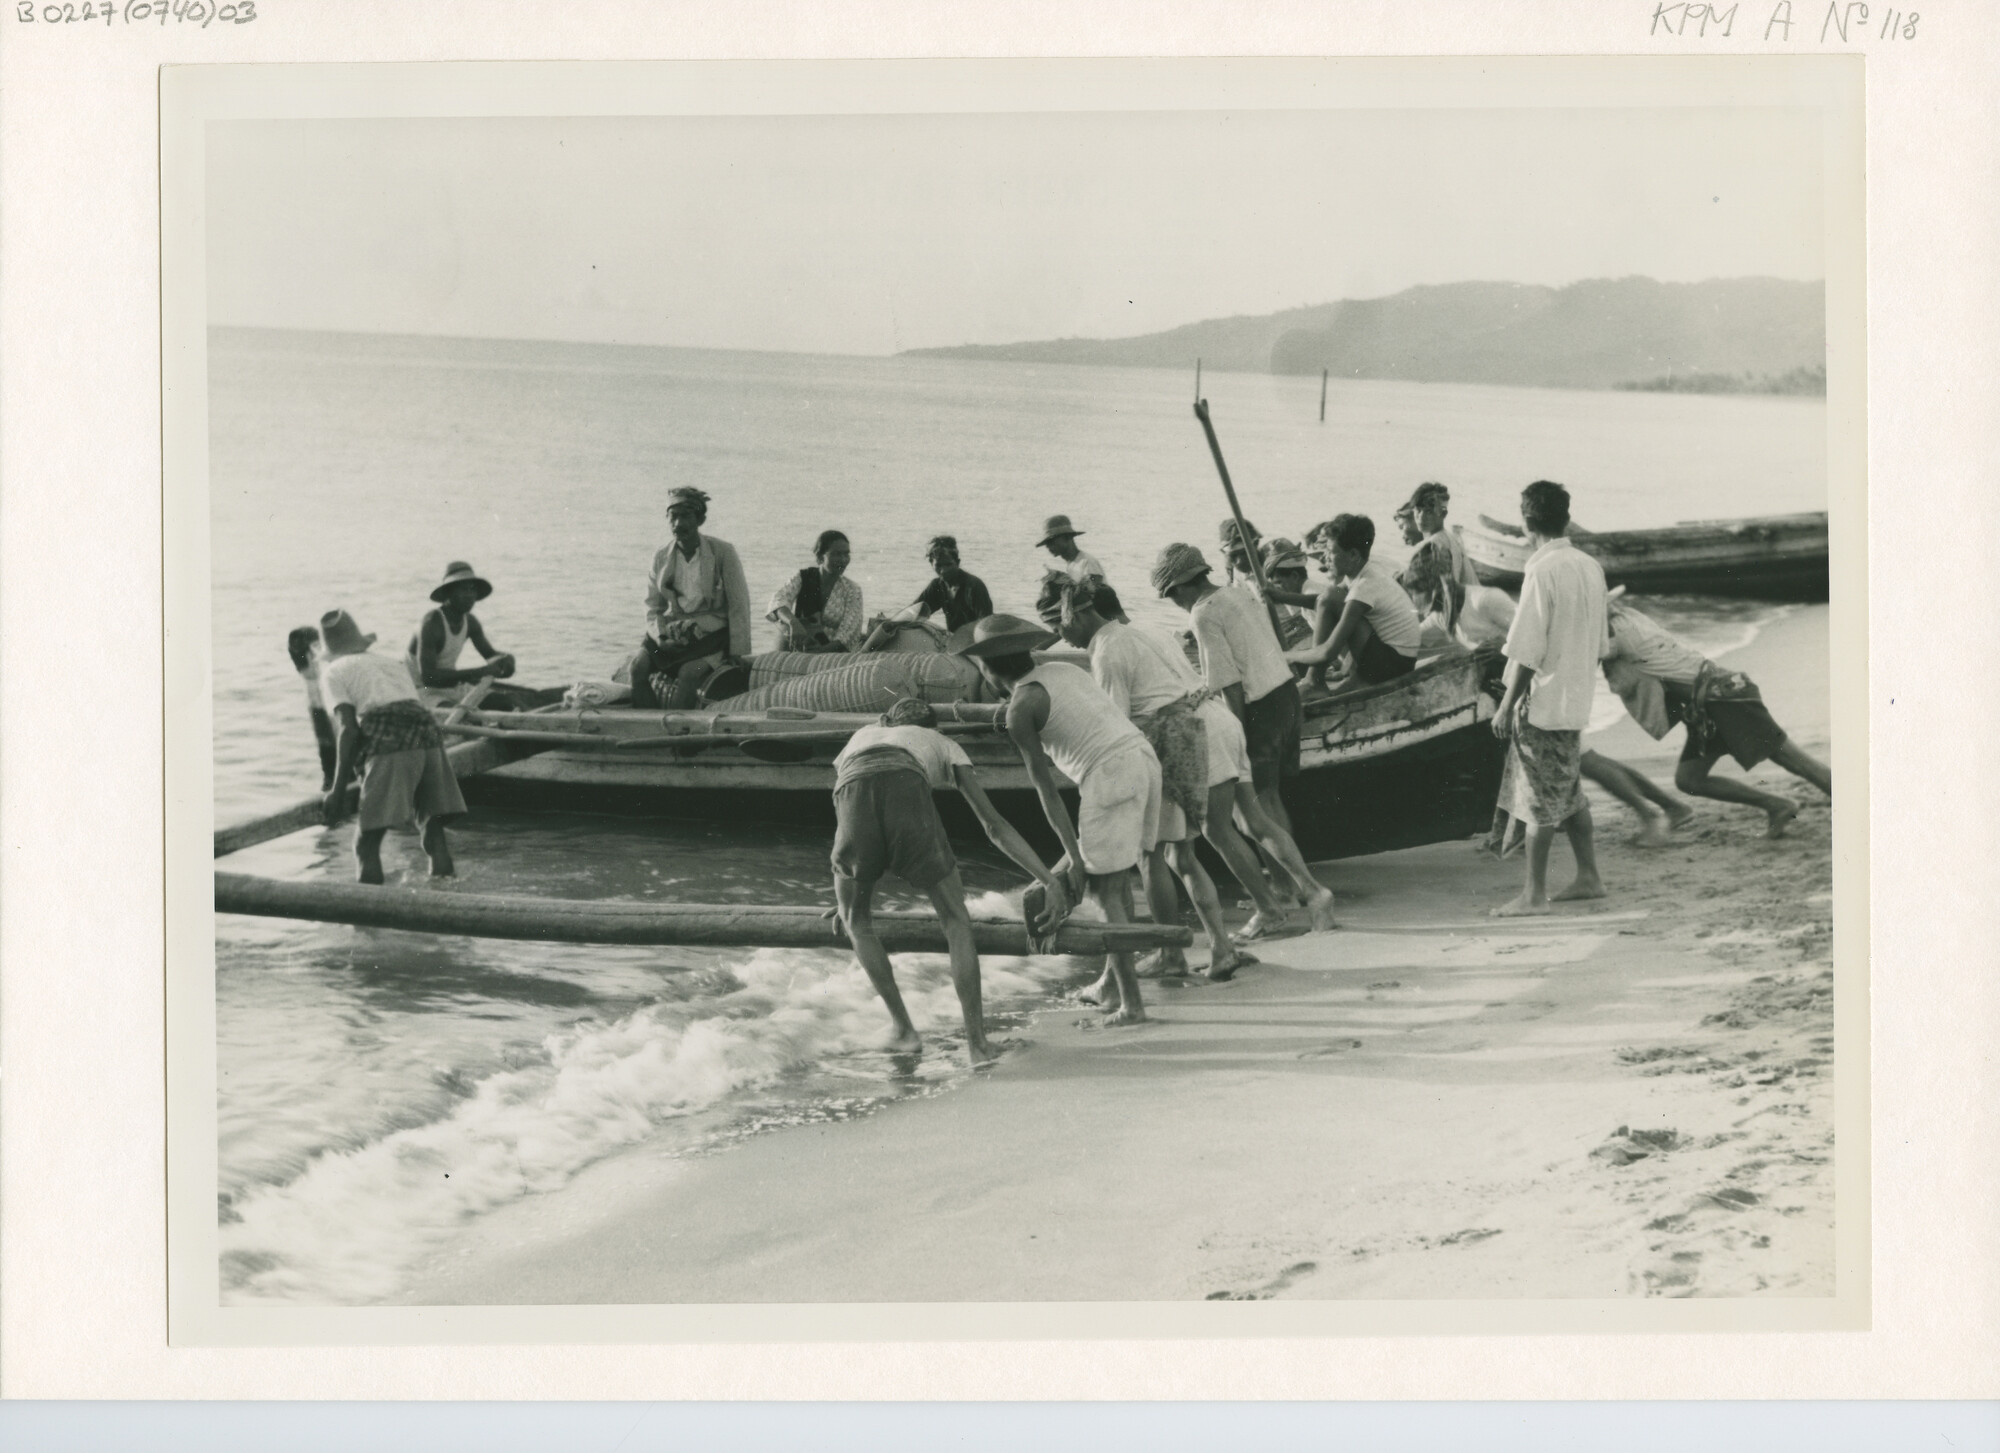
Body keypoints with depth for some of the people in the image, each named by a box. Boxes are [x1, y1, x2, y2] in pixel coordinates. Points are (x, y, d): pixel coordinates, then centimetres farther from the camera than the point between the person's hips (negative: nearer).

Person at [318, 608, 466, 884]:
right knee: (434, 830, 14)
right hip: (428, 737, 5)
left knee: (367, 841, -5)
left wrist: (337, 789, -2)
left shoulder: (334, 672, 14)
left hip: (388, 748, -5)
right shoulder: (394, 665, 31)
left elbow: (349, 729, 0)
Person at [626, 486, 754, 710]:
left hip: (712, 632, -4)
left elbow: (739, 606, -5)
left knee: (689, 672, -32)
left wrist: (737, 654, -11)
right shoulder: (661, 559, 9)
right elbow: (653, 608, 12)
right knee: (639, 664, -23)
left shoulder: (723, 552, -4)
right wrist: (661, 638, -10)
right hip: (673, 630, 4)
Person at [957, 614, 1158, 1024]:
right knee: (1118, 880, 16)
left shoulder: (1020, 709, -2)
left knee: (1107, 889, -2)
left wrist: (1072, 850, -2)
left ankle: (1130, 1000, -4)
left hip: (1110, 775, -8)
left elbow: (1045, 788, -3)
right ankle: (1112, 982, 22)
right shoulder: (1063, 669, 20)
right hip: (1144, 759, 8)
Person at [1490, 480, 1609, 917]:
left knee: (1540, 801, -1)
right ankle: (1589, 877, 24)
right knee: (1569, 794, 19)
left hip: (1543, 701, -8)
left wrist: (1507, 706, -14)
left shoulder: (1542, 571, -18)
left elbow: (1527, 651, -19)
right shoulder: (1590, 567, 6)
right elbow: (1601, 642, 14)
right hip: (1576, 698, 8)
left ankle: (1534, 894, 4)